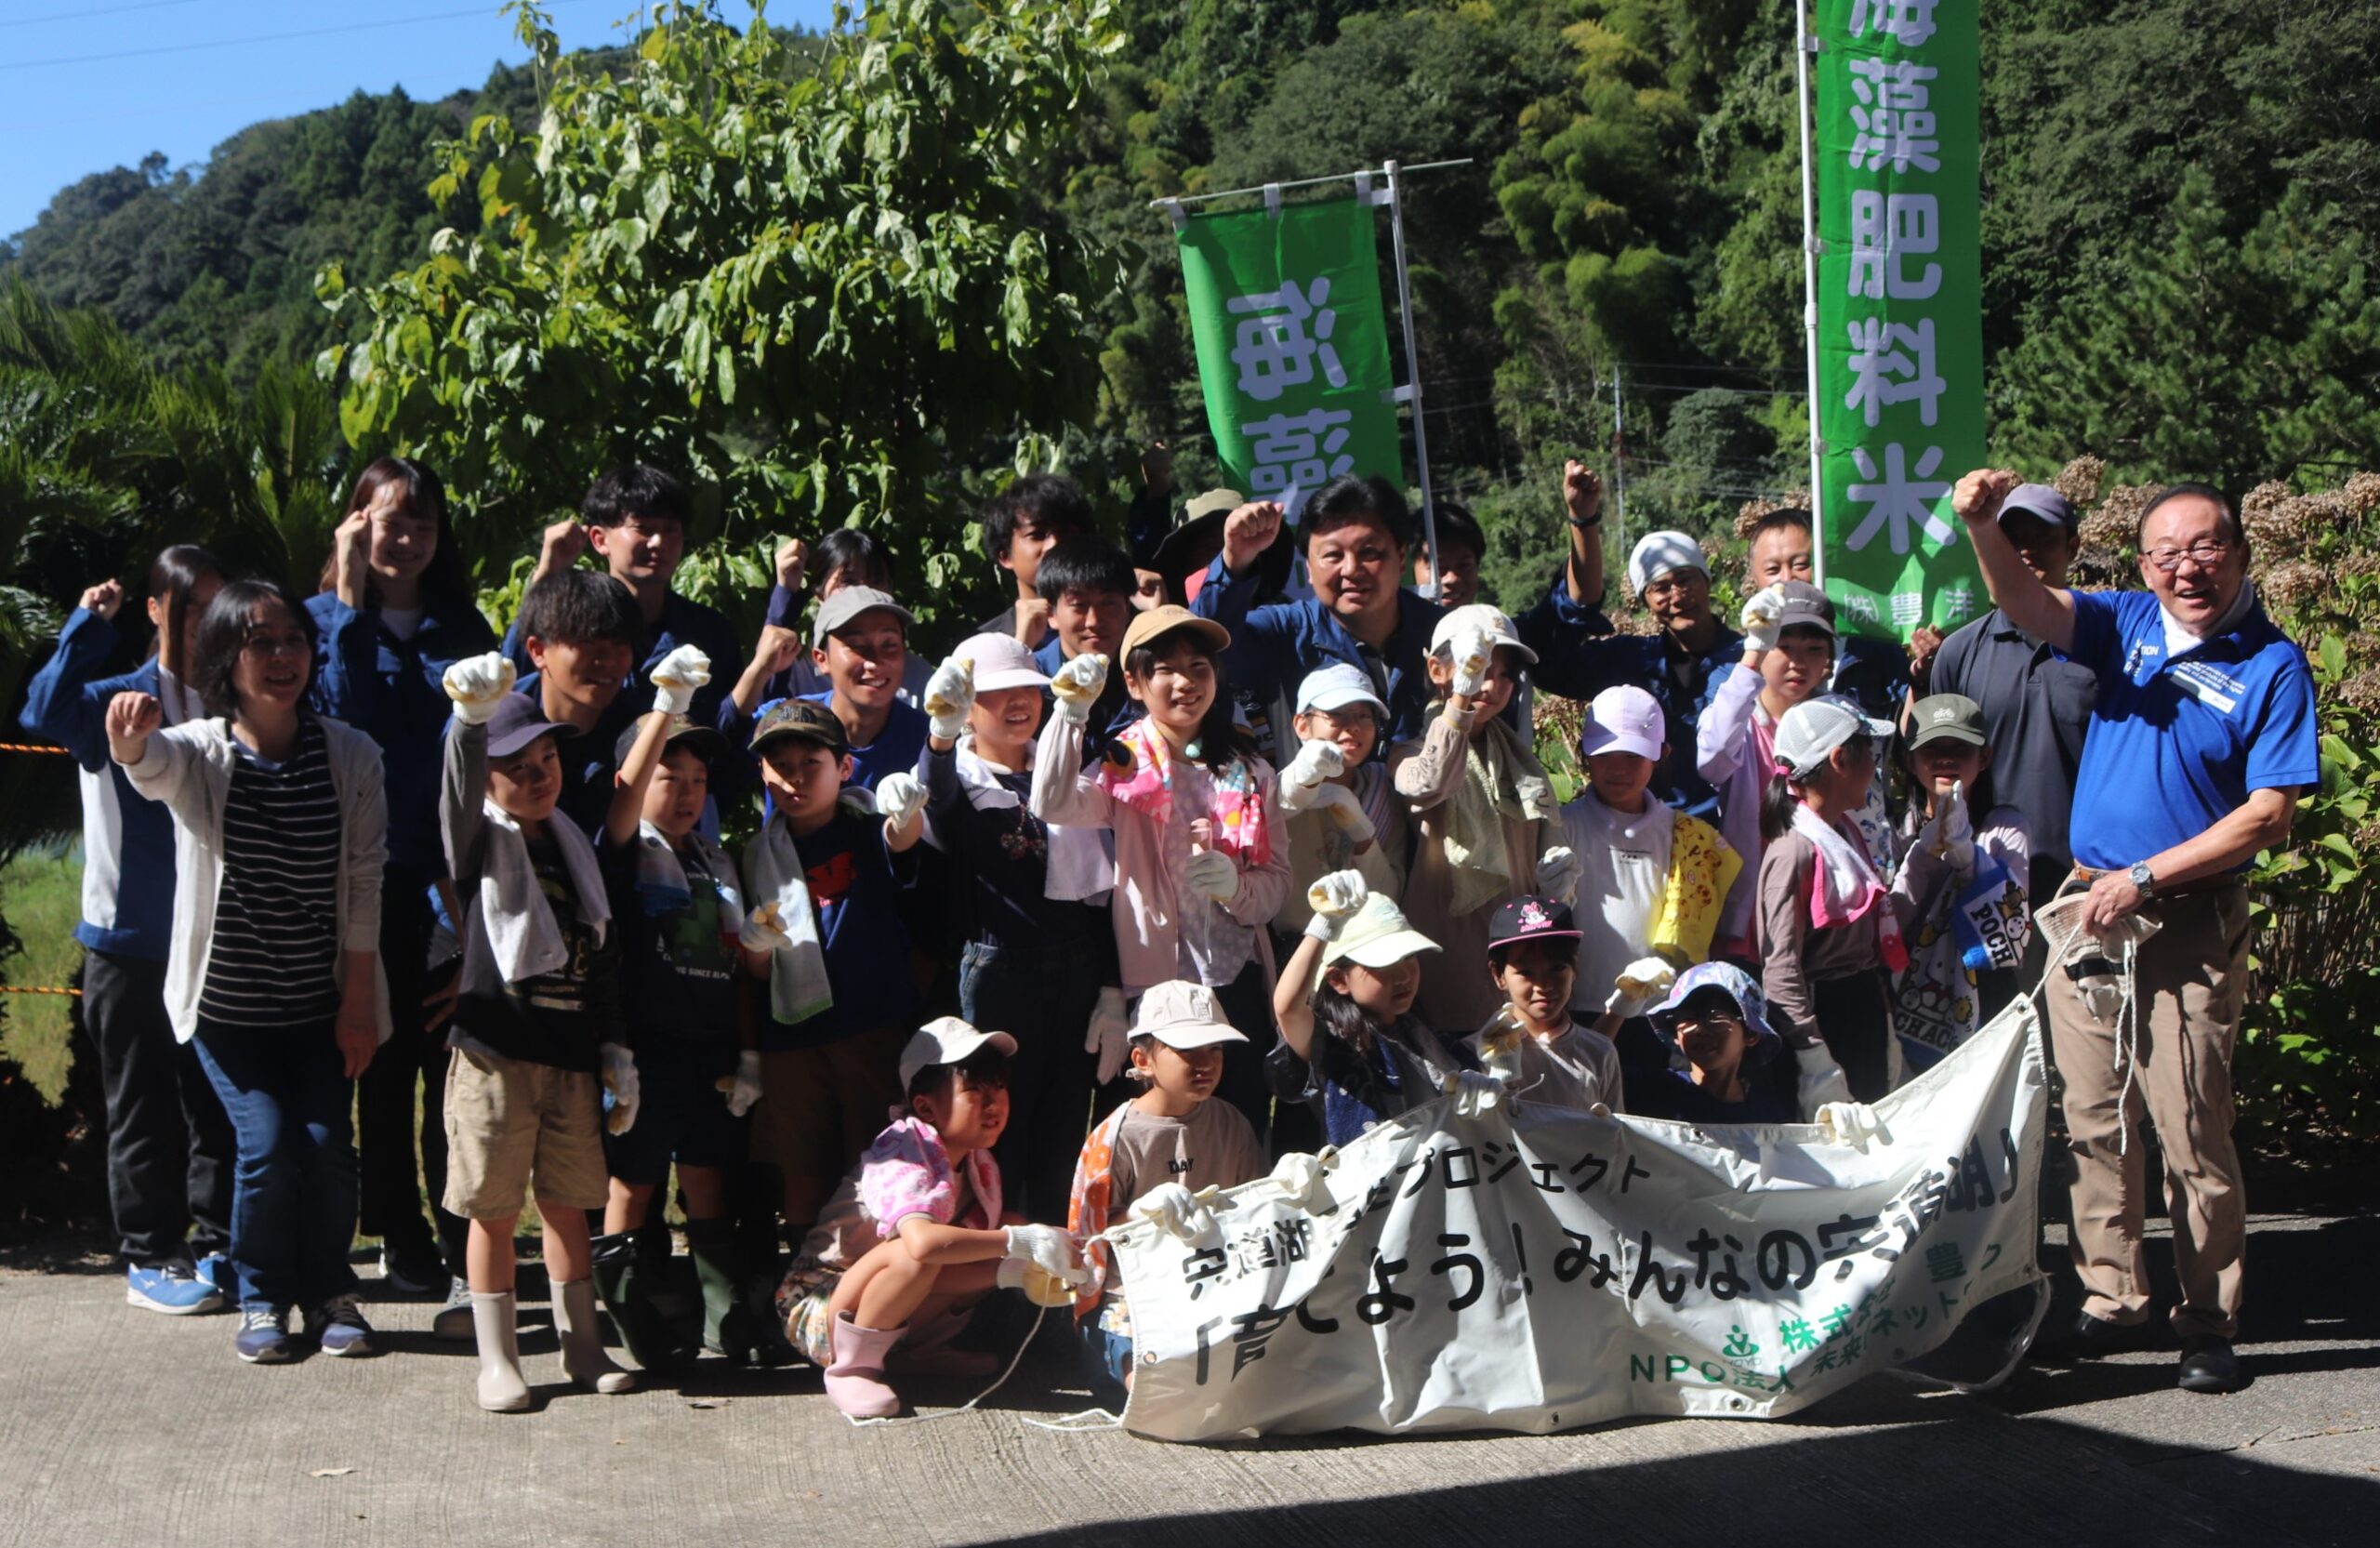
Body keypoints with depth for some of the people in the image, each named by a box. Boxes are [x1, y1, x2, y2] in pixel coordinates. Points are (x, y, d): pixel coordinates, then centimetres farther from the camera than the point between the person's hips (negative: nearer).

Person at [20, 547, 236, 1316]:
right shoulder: (118, 702, -6)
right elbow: (47, 710, -28)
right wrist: (89, 624, -25)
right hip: (131, 943, -3)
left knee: (219, 1105, 10)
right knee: (144, 1110, 6)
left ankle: (216, 1245, 21)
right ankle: (151, 1258, 15)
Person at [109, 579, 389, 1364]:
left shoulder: (351, 755, -5)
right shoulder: (199, 751, -10)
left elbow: (363, 884, -4)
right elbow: (154, 768, -35)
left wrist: (358, 1001, -5)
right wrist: (130, 738, -61)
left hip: (321, 1000, 1)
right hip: (228, 1002, -1)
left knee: (327, 1143, -3)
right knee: (266, 1143, -7)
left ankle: (329, 1292, 20)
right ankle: (263, 1298, 16)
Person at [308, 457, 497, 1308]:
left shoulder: (462, 627, 13)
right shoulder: (325, 621, 6)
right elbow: (341, 710, -13)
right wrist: (353, 600, -12)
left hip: (454, 873, 2)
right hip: (372, 875, -2)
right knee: (386, 1065, 7)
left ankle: (462, 1242, 6)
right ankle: (400, 1238, 17)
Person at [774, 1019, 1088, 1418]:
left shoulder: (976, 1161, 2)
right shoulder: (903, 1160, -28)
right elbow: (922, 1242, -46)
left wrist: (1020, 1269, -22)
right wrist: (1022, 1242, -43)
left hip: (880, 1312, 8)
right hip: (821, 1308, -8)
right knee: (916, 1256, -38)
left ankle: (923, 1346, 5)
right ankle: (852, 1365, -17)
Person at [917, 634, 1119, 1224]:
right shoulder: (957, 777, 1)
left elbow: (1098, 888, 15)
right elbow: (938, 826, -26)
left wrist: (1112, 992, 8)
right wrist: (941, 735, -41)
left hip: (1078, 970, 5)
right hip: (998, 970, -4)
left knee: (1062, 1144, 9)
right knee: (1000, 1138, -2)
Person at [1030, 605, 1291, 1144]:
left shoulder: (1249, 774, 9)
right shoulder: (1127, 769, -1)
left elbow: (1278, 877, 5)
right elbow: (1053, 804, -21)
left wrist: (1237, 885, -16)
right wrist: (1071, 711, -24)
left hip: (1239, 982, 3)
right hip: (1156, 983, -3)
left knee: (1248, 1130, 7)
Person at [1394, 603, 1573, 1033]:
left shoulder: (1515, 756, 17)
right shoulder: (1417, 748, -5)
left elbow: (1544, 836, 25)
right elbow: (1427, 787, -30)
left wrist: (1559, 869, 2)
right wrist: (1460, 701, -39)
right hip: (1450, 926, -6)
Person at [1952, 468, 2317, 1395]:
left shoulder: (2273, 667, -4)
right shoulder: (2127, 624, 8)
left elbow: (2269, 816, -9)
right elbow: (2028, 606, -9)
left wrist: (2143, 878, -14)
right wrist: (1984, 528, -30)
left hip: (2190, 923, -4)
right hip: (2087, 907, 4)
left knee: (2191, 1130, -4)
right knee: (2094, 1120, 10)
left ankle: (2210, 1324, 7)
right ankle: (2112, 1301, 22)